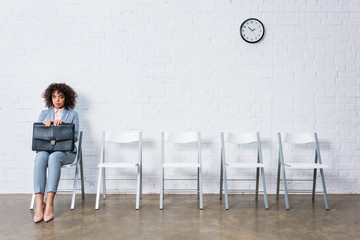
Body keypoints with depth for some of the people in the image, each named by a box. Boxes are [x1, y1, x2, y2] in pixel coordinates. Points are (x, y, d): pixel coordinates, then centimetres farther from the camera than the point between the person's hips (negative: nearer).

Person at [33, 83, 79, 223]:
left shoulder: (72, 115, 15)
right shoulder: (44, 114, 22)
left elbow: (74, 136, 3)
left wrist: (61, 125, -11)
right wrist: (44, 123, -7)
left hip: (65, 151, -2)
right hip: (45, 149, 2)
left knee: (53, 157, -37)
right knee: (40, 156, -35)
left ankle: (49, 203, -40)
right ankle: (39, 203, -40)